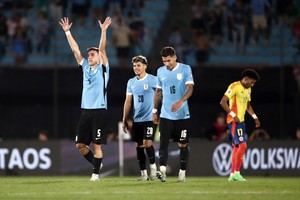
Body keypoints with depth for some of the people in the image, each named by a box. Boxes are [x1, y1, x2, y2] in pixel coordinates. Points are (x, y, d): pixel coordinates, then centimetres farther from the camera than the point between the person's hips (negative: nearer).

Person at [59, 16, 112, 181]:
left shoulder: (102, 68, 1)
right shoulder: (85, 67, 13)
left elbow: (102, 49, -11)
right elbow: (75, 49, 12)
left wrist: (103, 31, -19)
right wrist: (67, 32, 9)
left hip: (99, 111, -6)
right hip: (86, 111, 6)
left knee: (97, 145, -5)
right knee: (80, 144, 5)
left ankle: (95, 174, 0)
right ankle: (95, 163, 25)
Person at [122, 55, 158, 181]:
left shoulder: (153, 80, -5)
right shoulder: (131, 82, 11)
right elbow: (128, 101, 14)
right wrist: (124, 120, 11)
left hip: (150, 118, -5)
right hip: (137, 119, 5)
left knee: (147, 143, -14)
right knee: (139, 145, 5)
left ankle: (153, 165, 8)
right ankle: (143, 173, 11)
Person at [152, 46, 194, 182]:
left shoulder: (185, 69, -3)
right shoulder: (160, 71, 9)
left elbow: (190, 88, -11)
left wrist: (180, 102, -27)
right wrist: (154, 111, 15)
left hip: (182, 115, -2)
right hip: (165, 115, 2)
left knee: (183, 144, 4)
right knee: (163, 142, -12)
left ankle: (182, 172, 15)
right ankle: (162, 169, -21)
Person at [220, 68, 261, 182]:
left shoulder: (248, 89, 16)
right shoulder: (235, 86, -12)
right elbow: (223, 102, -19)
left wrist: (255, 117, 15)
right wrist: (233, 115, -22)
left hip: (241, 121, 9)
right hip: (234, 121, -9)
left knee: (237, 147, 10)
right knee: (242, 145, -15)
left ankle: (232, 174, 14)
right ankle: (236, 173, -12)